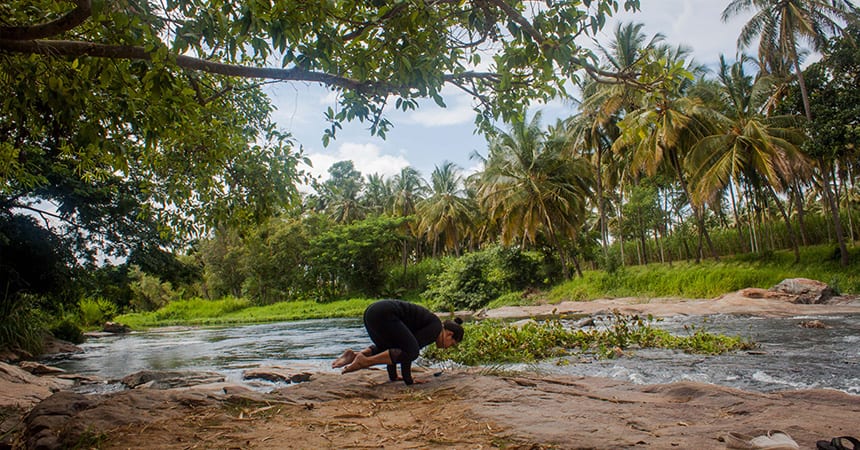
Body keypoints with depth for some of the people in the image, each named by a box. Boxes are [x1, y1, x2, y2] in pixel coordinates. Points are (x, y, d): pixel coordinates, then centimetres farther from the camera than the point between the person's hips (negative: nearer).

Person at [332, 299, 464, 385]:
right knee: (410, 351, -11)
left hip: (371, 311, 10)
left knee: (386, 349, 28)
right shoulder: (436, 327, -1)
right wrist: (408, 379, -1)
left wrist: (393, 376, 25)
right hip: (384, 314, -10)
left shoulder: (427, 324, 25)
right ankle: (364, 361, -13)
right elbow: (410, 349, -11)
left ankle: (354, 354, 6)